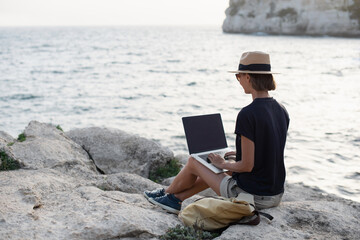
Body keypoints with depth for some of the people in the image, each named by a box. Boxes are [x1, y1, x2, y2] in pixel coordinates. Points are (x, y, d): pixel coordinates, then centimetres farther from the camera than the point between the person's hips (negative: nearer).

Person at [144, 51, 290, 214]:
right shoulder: (282, 111, 2)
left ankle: (167, 193, 42)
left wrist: (223, 164, -4)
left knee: (193, 161, 15)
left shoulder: (248, 115, -23)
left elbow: (247, 166, -22)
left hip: (250, 196, -7)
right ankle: (176, 199, 42)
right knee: (216, 169, 29)